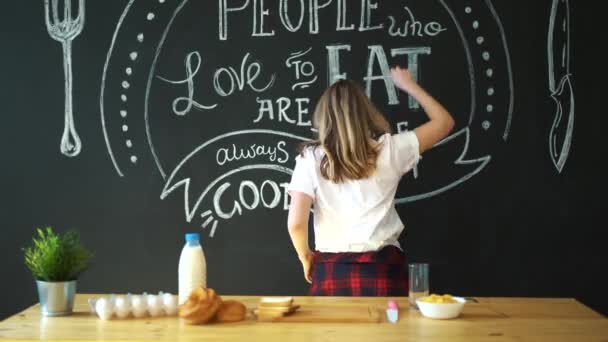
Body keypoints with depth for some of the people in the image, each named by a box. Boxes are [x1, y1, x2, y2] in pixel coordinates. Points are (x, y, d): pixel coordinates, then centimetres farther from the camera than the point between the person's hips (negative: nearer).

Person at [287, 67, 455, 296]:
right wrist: (409, 85, 23)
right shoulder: (388, 150, -1)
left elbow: (296, 223, -8)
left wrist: (306, 258, 11)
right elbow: (444, 121, 13)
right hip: (382, 268, 0)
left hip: (332, 269, 0)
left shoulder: (311, 158, -3)